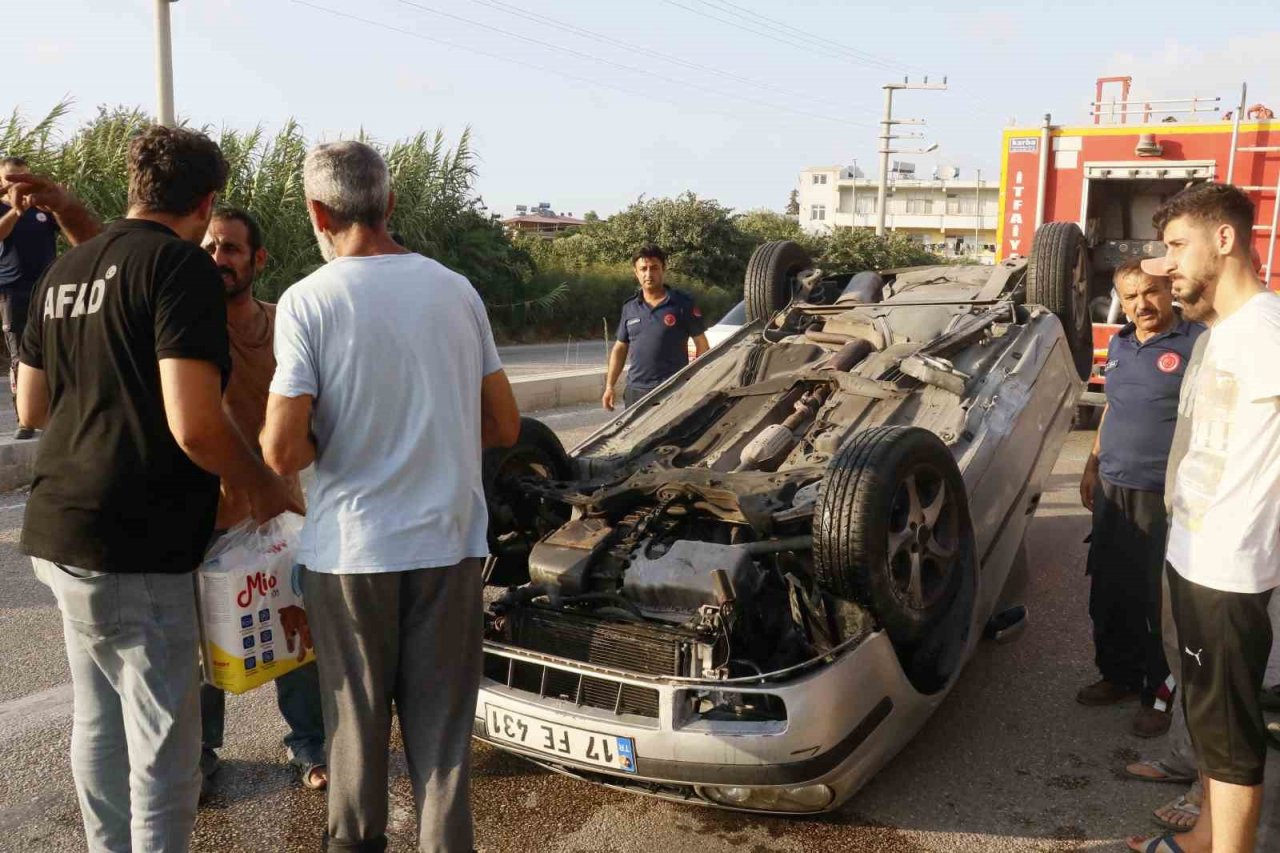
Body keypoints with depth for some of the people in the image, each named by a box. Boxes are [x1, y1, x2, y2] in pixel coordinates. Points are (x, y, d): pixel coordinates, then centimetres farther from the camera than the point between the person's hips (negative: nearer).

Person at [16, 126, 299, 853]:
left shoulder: (64, 270, 13)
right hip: (134, 548, -9)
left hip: (60, 533, 9)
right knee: (163, 747, 2)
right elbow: (194, 425, -22)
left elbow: (31, 408, 19)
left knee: (99, 724, 21)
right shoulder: (182, 266, -13)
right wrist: (265, 488, -7)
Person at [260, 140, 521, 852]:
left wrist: (324, 445, 7)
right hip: (450, 543, 3)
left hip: (351, 551, -2)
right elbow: (505, 425, 7)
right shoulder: (456, 291, 2)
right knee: (442, 721, 12)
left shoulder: (307, 301, -10)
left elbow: (282, 452, -14)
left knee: (356, 719, 16)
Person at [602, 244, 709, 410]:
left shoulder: (683, 303, -1)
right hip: (635, 391, 5)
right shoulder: (630, 307, 13)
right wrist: (609, 386, 10)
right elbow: (619, 349, 18)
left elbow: (702, 346, 2)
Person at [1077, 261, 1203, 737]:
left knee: (1160, 602, 3)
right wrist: (1093, 466, 22)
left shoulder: (1198, 343, -12)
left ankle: (1161, 693, 18)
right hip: (1113, 489, 7)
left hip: (1165, 498, -7)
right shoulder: (1119, 345, 12)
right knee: (1109, 594, 16)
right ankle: (1119, 675, 33)